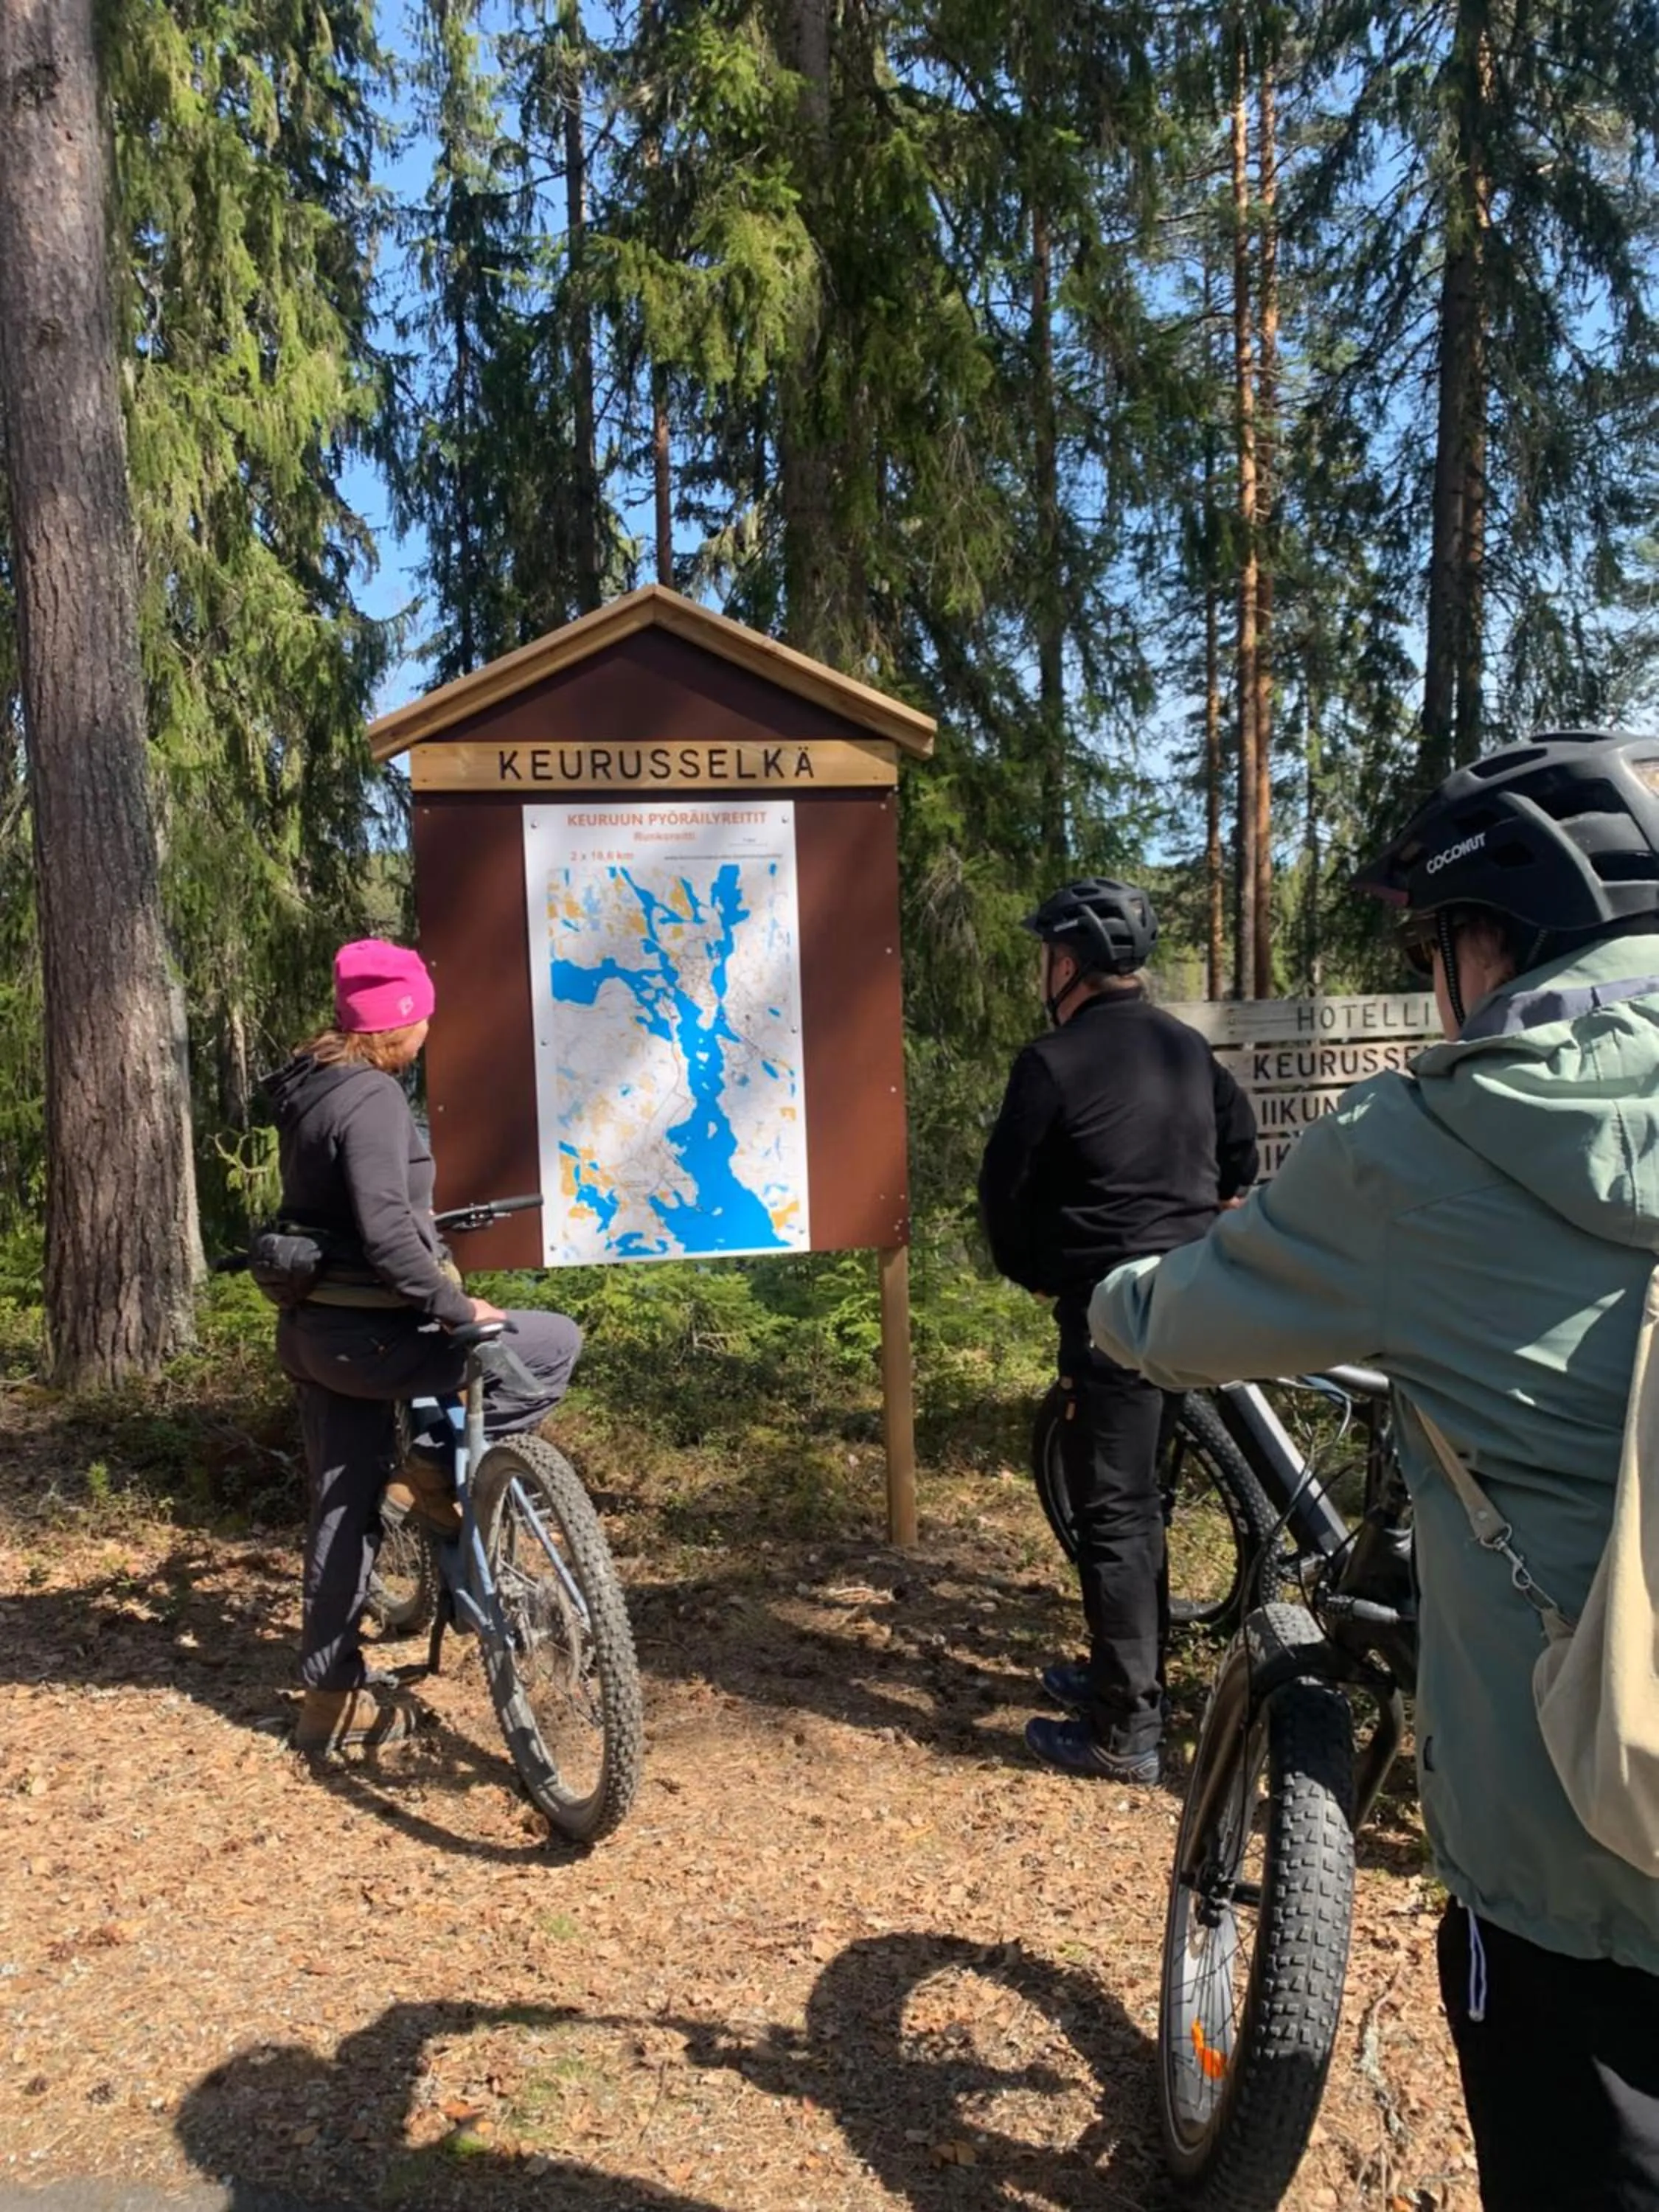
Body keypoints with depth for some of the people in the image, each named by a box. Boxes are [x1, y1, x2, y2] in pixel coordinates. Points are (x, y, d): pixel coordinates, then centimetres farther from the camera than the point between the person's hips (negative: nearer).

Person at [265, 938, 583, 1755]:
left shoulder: (310, 1088, 12)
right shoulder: (371, 1097, -18)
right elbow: (383, 1228, -29)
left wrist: (429, 1233, 36)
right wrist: (454, 1307, -25)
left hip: (315, 1327, 10)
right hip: (364, 1331, -10)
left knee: (343, 1505, 16)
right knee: (554, 1343, -6)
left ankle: (332, 1692, 25)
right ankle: (443, 1467, 0)